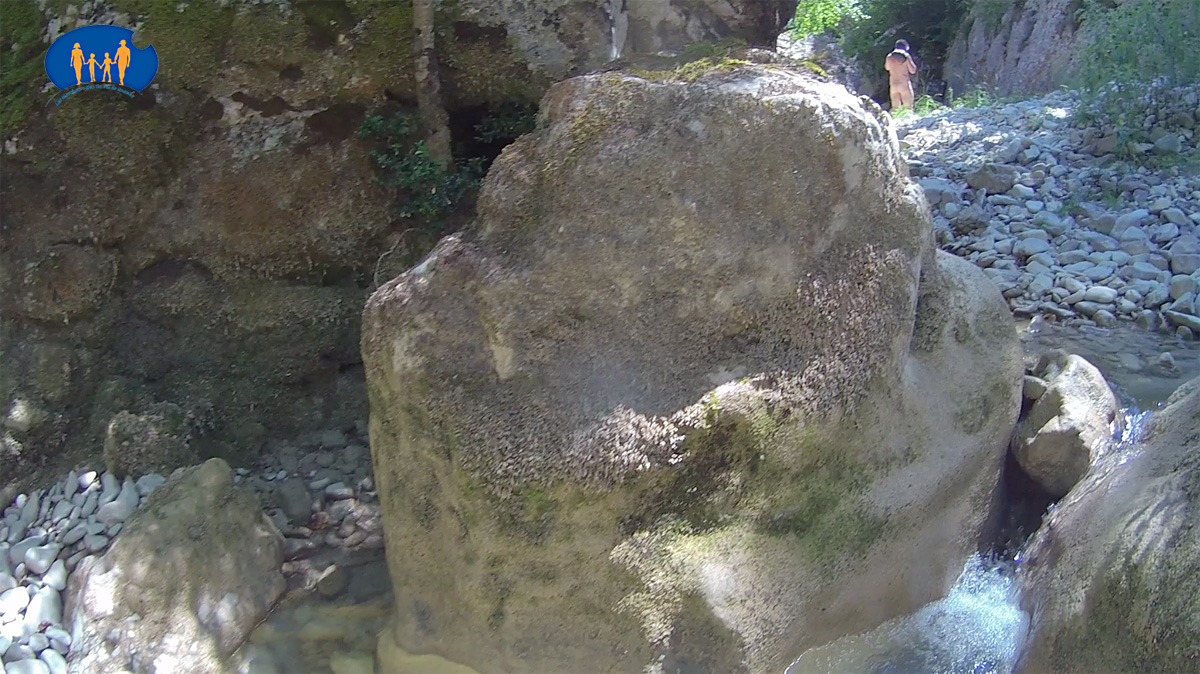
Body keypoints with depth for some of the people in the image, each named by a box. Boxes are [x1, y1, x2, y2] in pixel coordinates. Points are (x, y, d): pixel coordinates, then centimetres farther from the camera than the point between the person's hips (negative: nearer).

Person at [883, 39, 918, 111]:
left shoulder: (889, 57, 3)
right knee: (908, 107, 0)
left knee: (895, 107, 9)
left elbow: (887, 68, 22)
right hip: (904, 84, -4)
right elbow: (913, 71, -5)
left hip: (893, 84, 4)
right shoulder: (906, 56, -9)